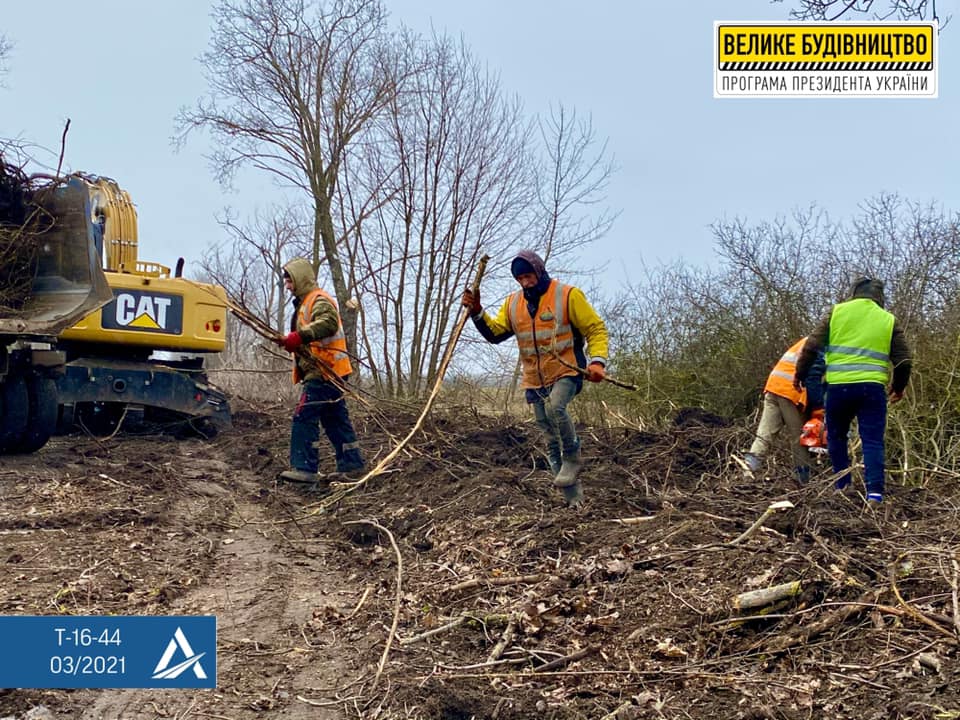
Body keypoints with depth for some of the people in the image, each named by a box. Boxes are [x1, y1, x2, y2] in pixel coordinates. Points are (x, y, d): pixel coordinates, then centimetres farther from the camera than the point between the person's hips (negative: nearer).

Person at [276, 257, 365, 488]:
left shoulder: (319, 300, -9)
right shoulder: (304, 303, 25)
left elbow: (328, 323, -30)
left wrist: (299, 337, -37)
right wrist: (290, 341, 11)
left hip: (323, 372, -11)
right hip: (325, 372, 11)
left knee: (304, 417, -13)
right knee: (336, 420, 13)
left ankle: (305, 468, -14)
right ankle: (351, 465, 18)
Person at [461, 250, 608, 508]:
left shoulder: (568, 295, -8)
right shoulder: (513, 303, 8)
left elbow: (595, 328, -7)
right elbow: (495, 333, 8)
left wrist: (597, 361, -21)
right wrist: (477, 312, -8)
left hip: (566, 372, -6)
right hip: (535, 381, 6)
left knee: (555, 406, -35)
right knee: (551, 439, 8)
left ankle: (572, 457, -12)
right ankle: (573, 494, 19)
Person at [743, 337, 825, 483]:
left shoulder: (806, 342, 24)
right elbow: (814, 378, -14)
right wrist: (818, 410, -12)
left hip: (773, 385, 7)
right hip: (792, 392, -7)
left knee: (765, 432, 0)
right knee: (798, 436, 5)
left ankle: (750, 463, -16)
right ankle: (804, 478, 14)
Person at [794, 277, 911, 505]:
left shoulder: (837, 312, 6)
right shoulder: (889, 320, 10)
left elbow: (811, 346, 2)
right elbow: (903, 360, 12)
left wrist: (800, 374, 14)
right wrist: (898, 388, 28)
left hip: (838, 386, 0)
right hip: (872, 388, 0)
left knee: (836, 437, 16)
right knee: (873, 441, 0)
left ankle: (843, 486, 17)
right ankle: (874, 491, -11)